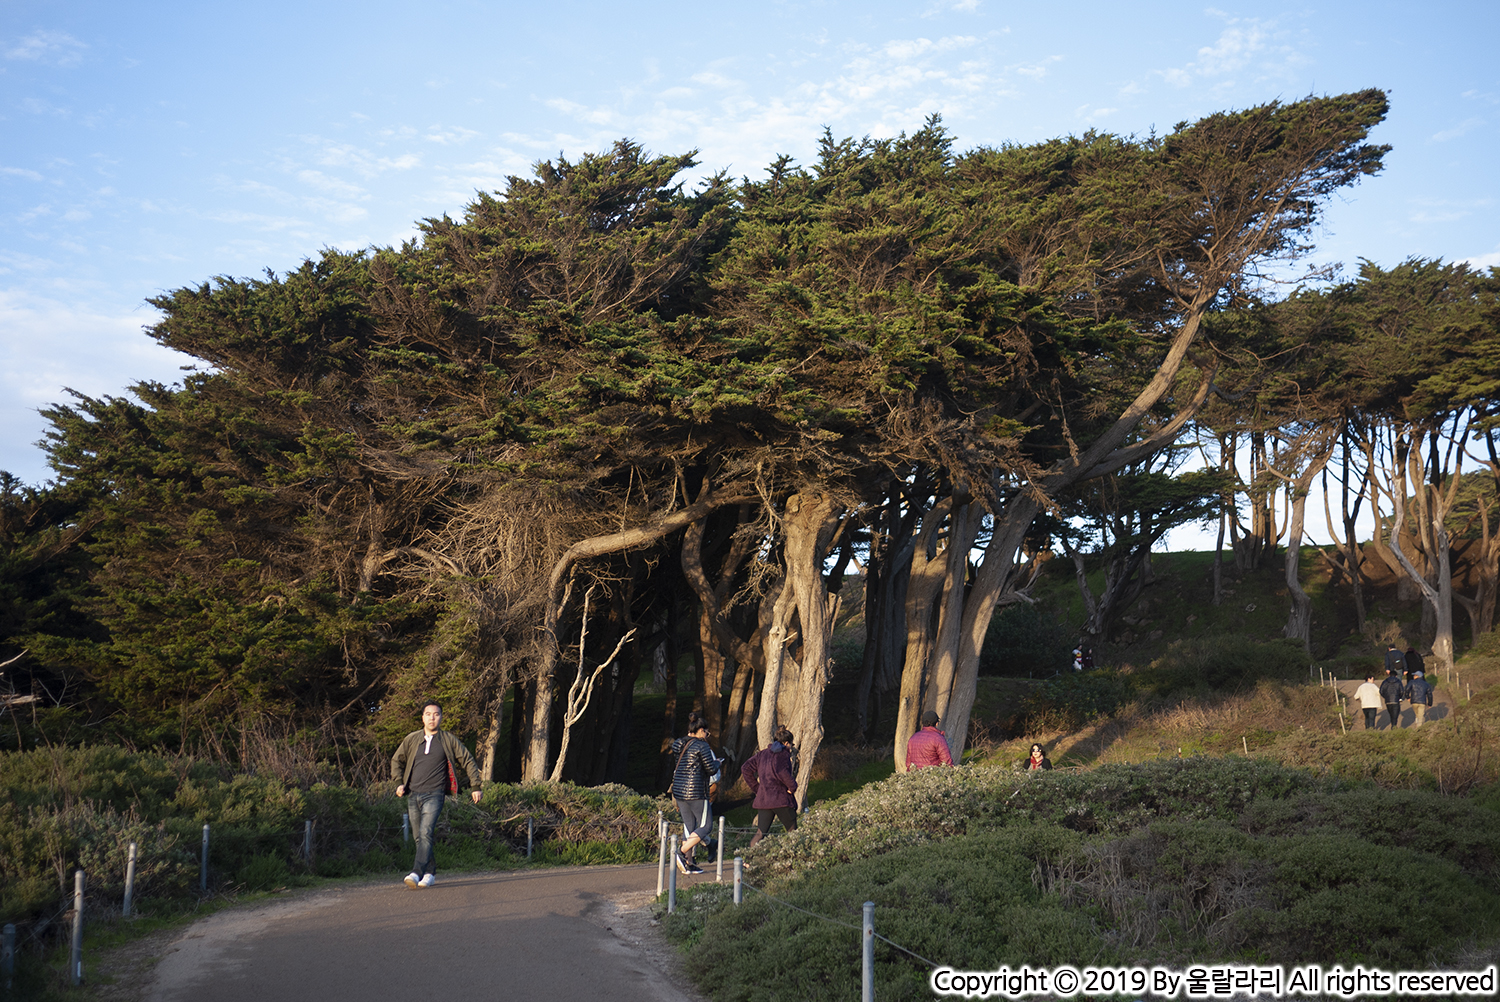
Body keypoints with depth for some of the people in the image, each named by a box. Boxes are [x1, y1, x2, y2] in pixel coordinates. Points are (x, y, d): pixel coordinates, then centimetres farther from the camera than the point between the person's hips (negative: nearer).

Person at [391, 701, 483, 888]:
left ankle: (417, 873, -26)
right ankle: (430, 873, 20)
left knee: (426, 833, -19)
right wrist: (399, 782, 8)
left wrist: (475, 786, 10)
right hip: (413, 795, 4)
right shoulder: (411, 739, 10)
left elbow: (468, 761, 12)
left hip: (434, 795, -4)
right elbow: (396, 761, 22)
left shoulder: (449, 741, 5)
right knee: (419, 837, 8)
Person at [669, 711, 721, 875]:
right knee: (706, 826, 2)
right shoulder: (701, 746, -12)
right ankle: (681, 852, -11)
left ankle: (688, 863, 11)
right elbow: (711, 769, -9)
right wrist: (716, 762, 10)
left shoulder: (678, 744, 10)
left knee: (689, 826, 12)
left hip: (679, 791, 8)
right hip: (695, 792, -8)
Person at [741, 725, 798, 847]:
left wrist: (756, 788, 14)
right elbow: (782, 772, -24)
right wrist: (792, 786, -10)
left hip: (763, 799, 6)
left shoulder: (762, 753, 15)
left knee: (761, 833, 4)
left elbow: (745, 769, 12)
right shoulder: (783, 753, -6)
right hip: (781, 798, -6)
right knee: (793, 831, 8)